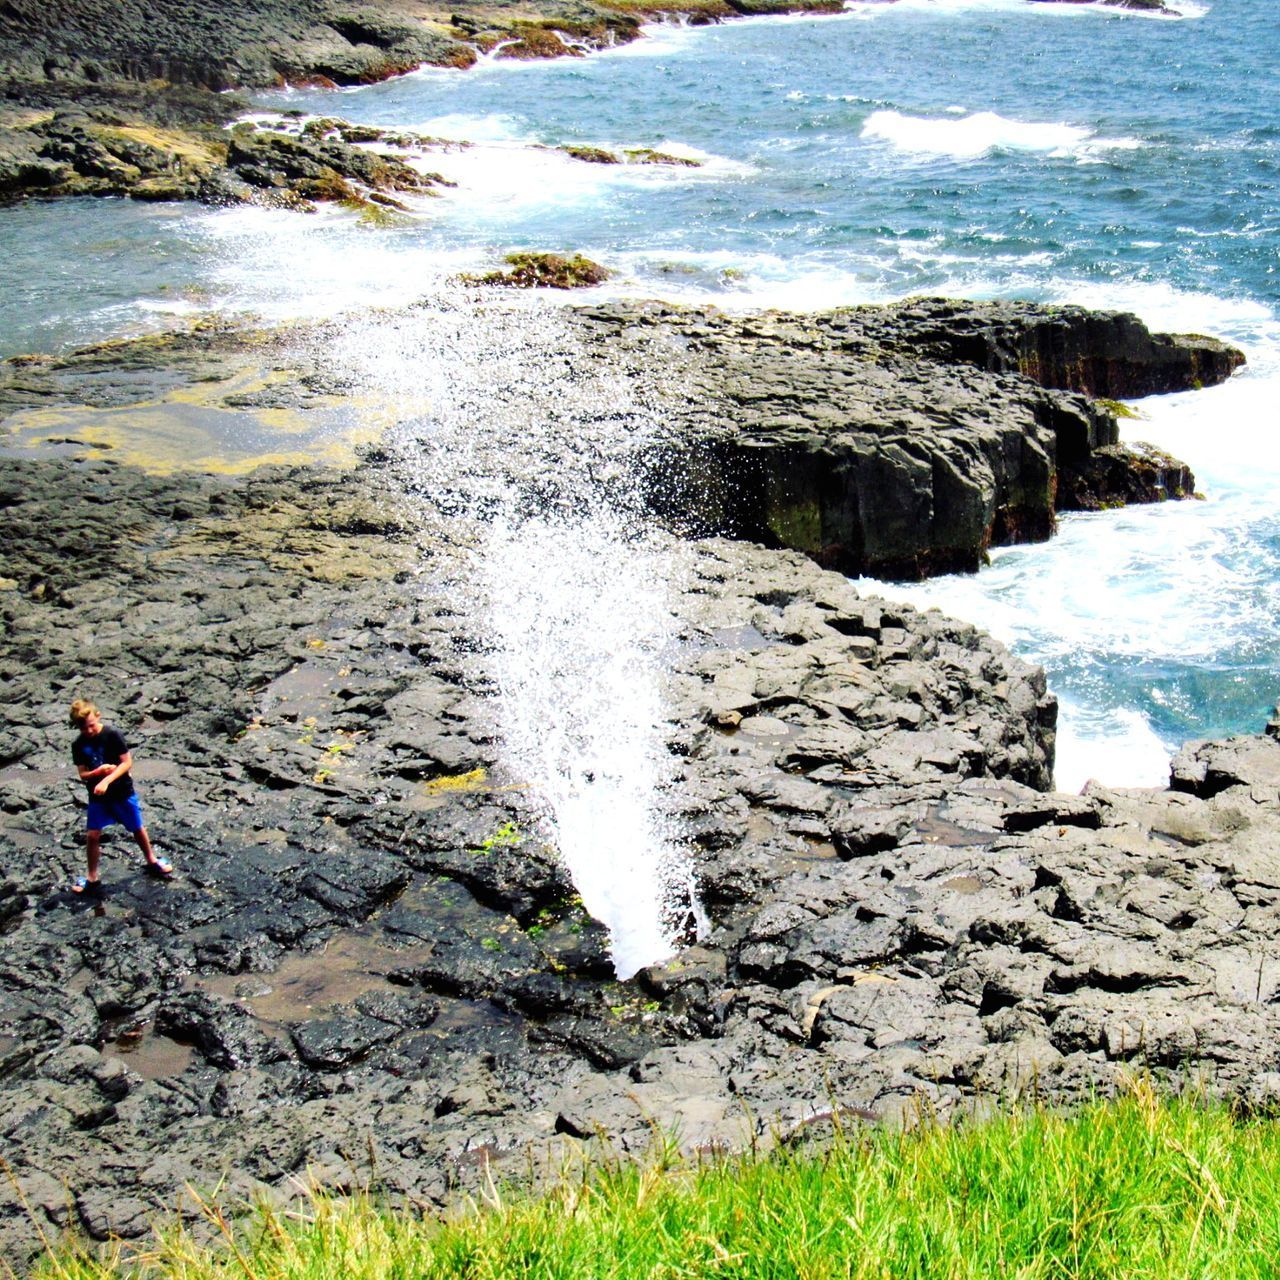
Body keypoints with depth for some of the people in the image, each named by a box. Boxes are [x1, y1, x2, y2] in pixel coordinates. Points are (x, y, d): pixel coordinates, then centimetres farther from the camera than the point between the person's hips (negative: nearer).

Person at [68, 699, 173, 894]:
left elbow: (127, 763, -15)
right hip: (97, 796, 2)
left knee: (137, 829, 12)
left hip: (123, 792, -2)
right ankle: (92, 879, 13)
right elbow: (82, 774, -2)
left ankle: (152, 861, 36)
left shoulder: (113, 735, -15)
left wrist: (107, 780, -26)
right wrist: (99, 771, -23)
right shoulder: (78, 745, -5)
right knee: (92, 835, -2)